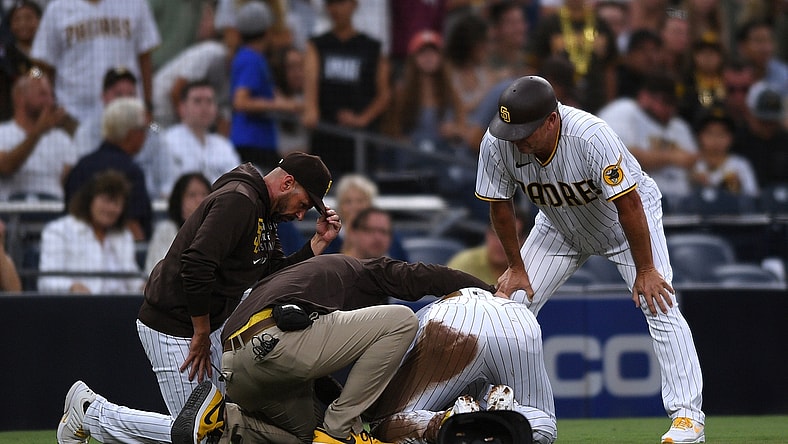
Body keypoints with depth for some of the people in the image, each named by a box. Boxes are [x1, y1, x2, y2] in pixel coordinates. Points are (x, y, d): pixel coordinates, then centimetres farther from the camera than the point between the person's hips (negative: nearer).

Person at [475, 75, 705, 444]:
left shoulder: (591, 136, -40)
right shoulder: (497, 143, -27)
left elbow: (629, 204, -33)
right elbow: (500, 206, -10)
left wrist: (645, 271, -27)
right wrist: (516, 268, -5)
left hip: (627, 220, -4)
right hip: (559, 227, 4)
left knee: (658, 304, -19)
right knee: (514, 300, -4)